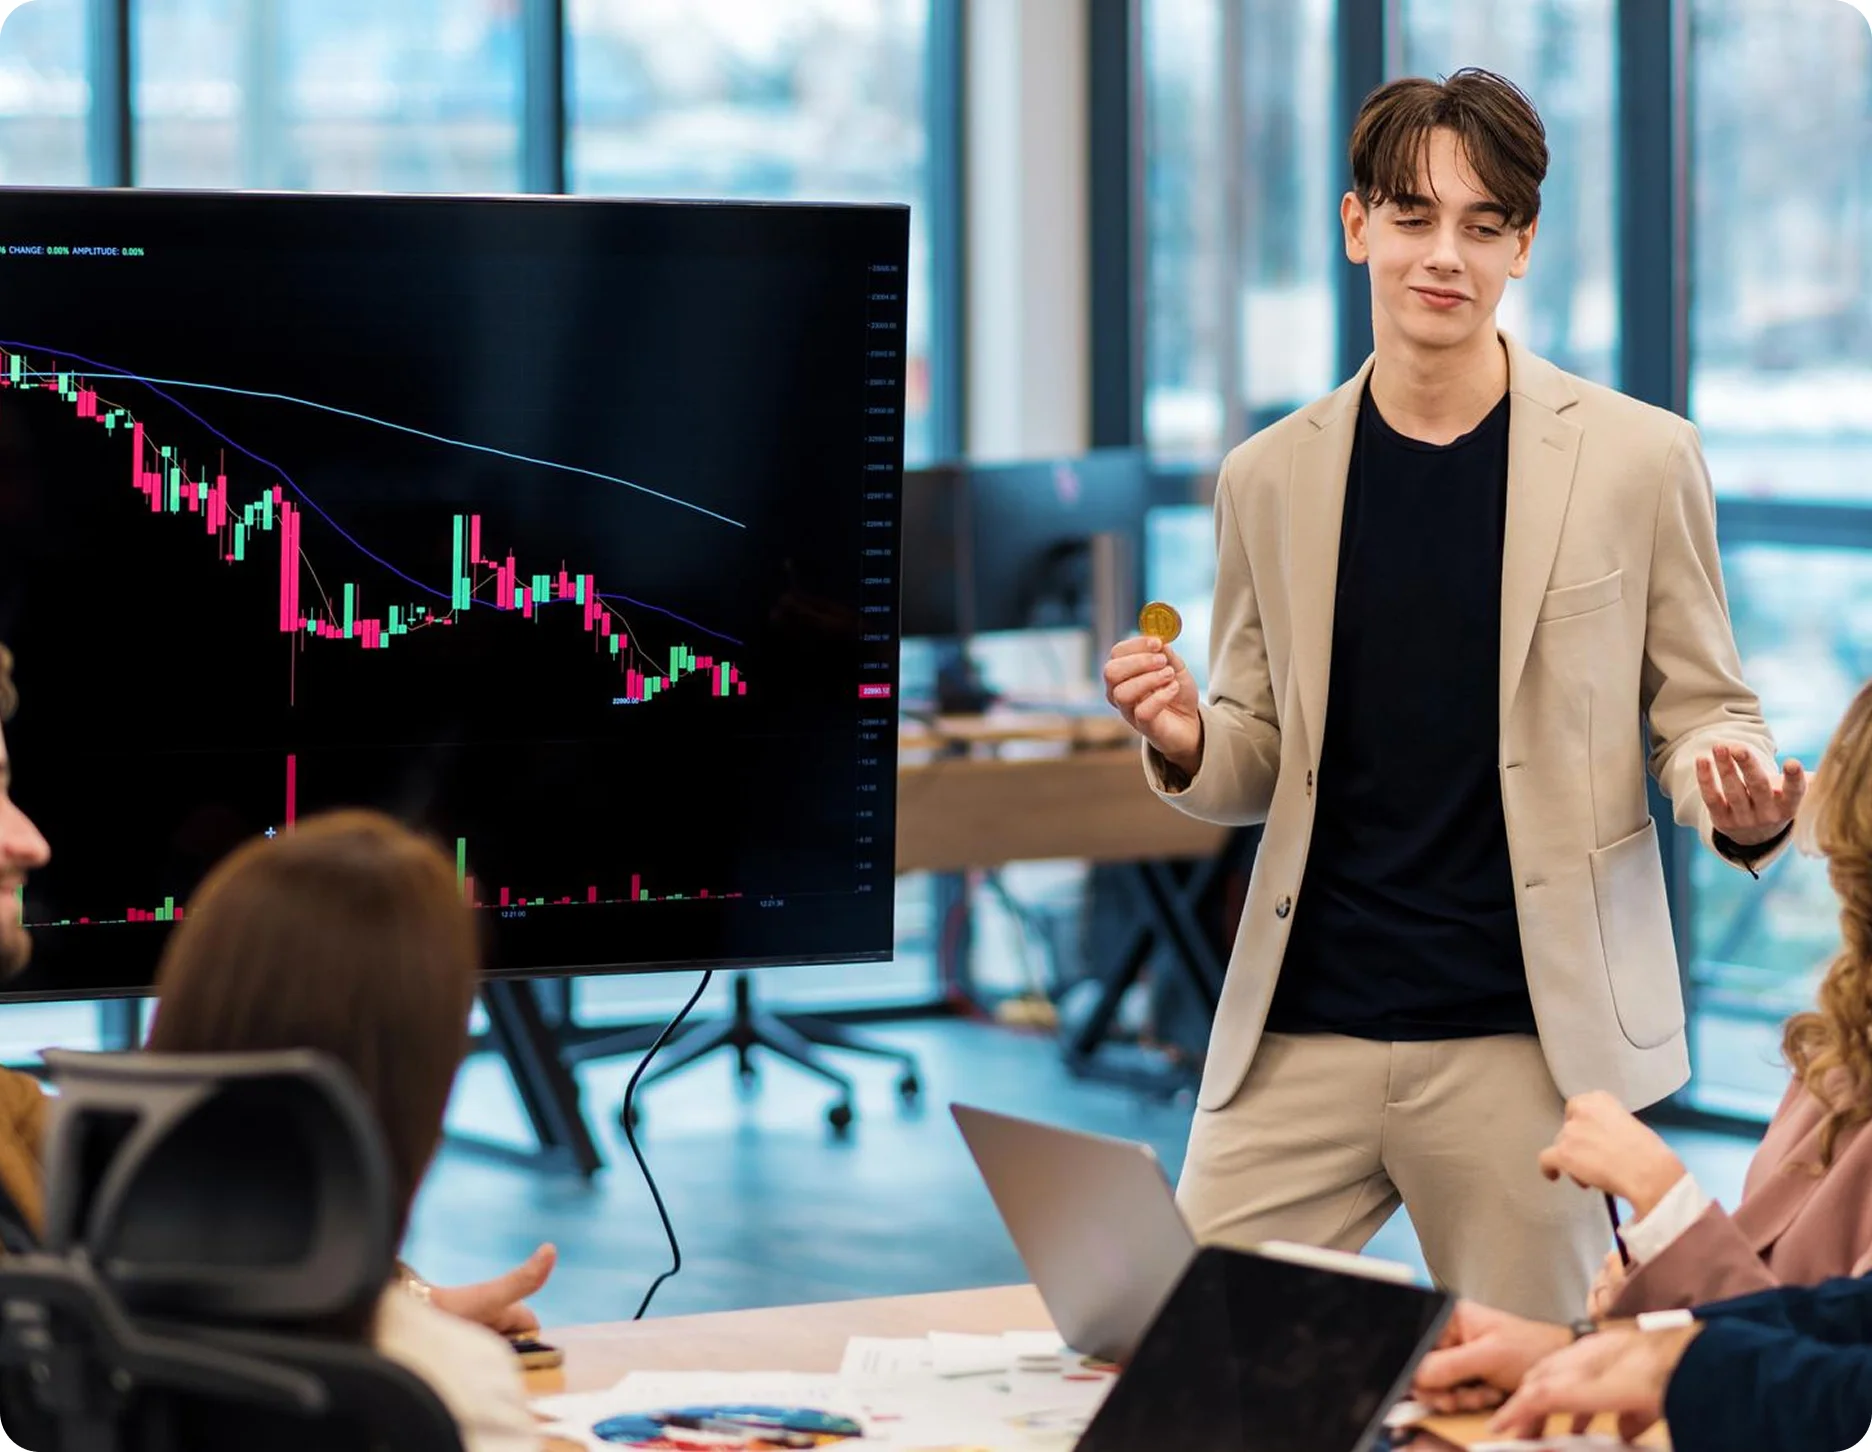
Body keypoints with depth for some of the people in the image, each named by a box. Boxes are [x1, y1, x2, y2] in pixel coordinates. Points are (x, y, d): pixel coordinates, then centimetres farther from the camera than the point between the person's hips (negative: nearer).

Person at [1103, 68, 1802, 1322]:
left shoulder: (1637, 458, 0)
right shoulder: (1271, 478, 9)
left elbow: (1703, 708, 6)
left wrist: (1742, 805, -17)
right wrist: (1187, 745, -8)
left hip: (1519, 1040, -3)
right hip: (1301, 1034, 3)